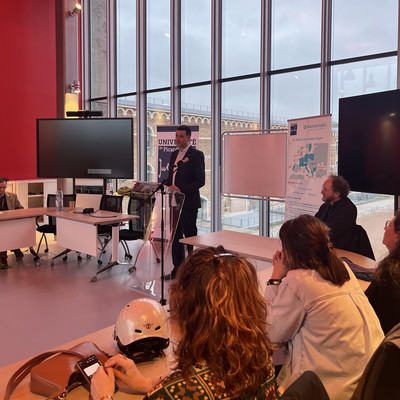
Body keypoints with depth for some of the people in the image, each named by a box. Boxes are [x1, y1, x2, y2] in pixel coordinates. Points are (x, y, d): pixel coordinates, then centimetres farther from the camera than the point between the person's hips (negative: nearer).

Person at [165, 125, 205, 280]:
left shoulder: (196, 155, -8)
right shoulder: (174, 155, 16)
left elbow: (200, 181, -13)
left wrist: (181, 190, -22)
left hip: (189, 203, -7)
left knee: (189, 235, 0)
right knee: (176, 236, 12)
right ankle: (177, 267, 23)